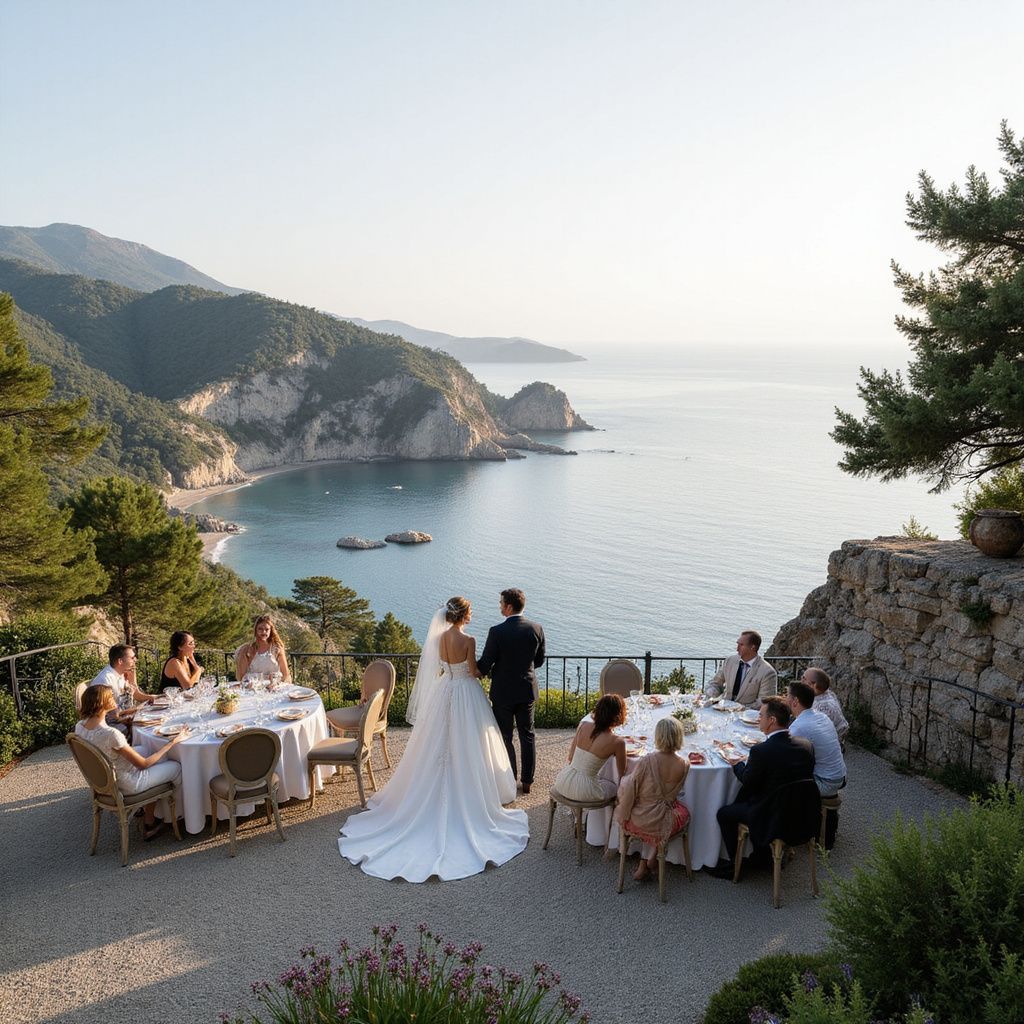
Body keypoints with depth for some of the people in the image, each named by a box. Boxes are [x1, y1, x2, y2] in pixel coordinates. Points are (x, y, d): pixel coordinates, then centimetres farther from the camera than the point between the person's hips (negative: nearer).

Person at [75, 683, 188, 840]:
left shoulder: (80, 726, -11)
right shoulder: (111, 734, -36)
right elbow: (142, 764, -25)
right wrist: (172, 742, -18)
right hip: (125, 784, -8)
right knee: (177, 767, 10)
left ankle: (147, 811, 29)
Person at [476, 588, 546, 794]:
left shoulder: (497, 632, -19)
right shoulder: (536, 629, -6)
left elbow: (485, 664, -14)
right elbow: (539, 661, 5)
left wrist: (485, 672, 8)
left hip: (503, 692, -4)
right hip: (527, 690, 4)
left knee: (505, 738, 10)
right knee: (527, 736, 15)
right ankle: (527, 781, 22)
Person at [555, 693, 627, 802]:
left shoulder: (583, 725, -2)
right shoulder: (617, 742, -14)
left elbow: (571, 757, 9)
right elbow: (622, 775, -1)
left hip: (562, 783, 5)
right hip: (582, 791, -5)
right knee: (617, 787, 24)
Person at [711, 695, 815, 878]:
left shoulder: (761, 751, -26)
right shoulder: (805, 745, -7)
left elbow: (747, 781, -11)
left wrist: (738, 764, 10)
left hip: (770, 820, -7)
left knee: (724, 813, 12)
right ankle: (763, 853, 37)